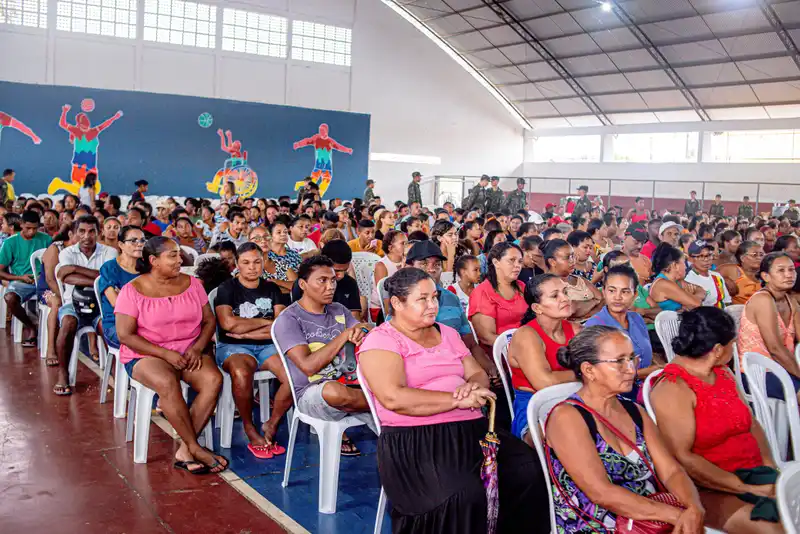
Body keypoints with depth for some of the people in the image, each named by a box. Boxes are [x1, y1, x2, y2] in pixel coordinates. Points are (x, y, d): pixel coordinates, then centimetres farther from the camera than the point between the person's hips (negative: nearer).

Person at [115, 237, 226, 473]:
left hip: (189, 352, 4)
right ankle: (196, 448, -24)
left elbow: (209, 320, 9)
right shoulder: (132, 290, -4)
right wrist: (167, 354, -17)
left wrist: (197, 348, -11)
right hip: (146, 355, -3)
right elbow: (125, 335, -10)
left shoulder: (191, 283, 7)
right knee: (167, 383, -37)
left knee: (214, 379, -27)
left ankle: (185, 450, -22)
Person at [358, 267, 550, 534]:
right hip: (415, 440, -6)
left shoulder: (447, 333, 21)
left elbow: (478, 374, 17)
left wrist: (474, 387, -9)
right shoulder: (381, 340, -3)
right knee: (463, 494, -33)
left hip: (472, 428, 7)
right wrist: (457, 399, -16)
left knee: (530, 471, -18)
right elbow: (394, 398, -17)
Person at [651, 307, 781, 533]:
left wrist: (770, 467, -4)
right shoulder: (673, 389, -15)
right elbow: (682, 458, -20)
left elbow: (750, 423, 14)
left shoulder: (723, 373, 12)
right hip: (709, 490, -8)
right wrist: (746, 488, -20)